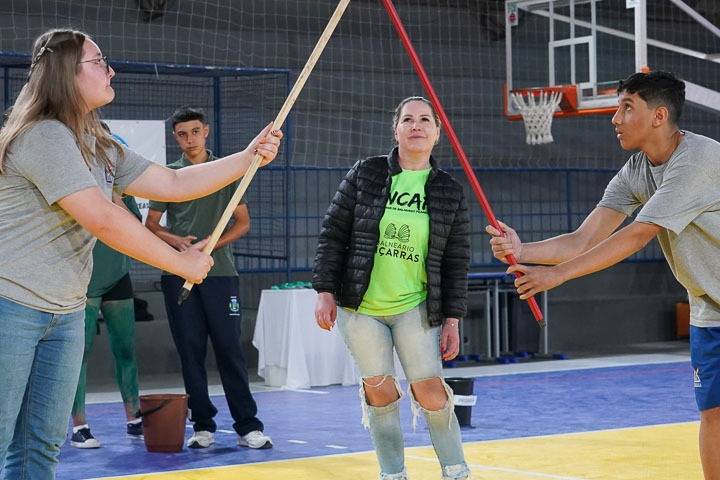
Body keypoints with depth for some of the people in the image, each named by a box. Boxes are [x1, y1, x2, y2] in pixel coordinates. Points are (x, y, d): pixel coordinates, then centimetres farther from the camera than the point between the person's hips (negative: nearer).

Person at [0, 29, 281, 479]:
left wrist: (251, 156, 7)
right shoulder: (45, 136, -18)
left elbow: (174, 184, 15)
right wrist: (182, 263, -15)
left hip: (65, 313, 9)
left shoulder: (100, 148, 13)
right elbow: (103, 220, -23)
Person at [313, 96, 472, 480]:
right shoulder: (365, 174, -2)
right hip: (360, 307, 0)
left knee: (430, 390, -4)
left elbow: (456, 262, 4)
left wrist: (452, 319, 0)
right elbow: (333, 233, 1)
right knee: (379, 389, 5)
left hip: (415, 308, 0)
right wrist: (325, 291, -5)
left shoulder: (449, 193, 1)